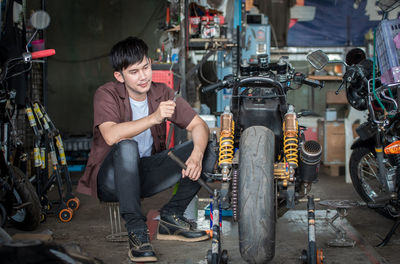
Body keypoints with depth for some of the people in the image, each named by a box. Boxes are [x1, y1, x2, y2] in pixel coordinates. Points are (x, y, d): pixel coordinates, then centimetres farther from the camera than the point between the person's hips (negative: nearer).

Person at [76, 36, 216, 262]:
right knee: (126, 147, -38)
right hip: (111, 181, -4)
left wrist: (197, 154, -26)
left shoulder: (162, 93, -1)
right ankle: (136, 230, -29)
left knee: (207, 150, -11)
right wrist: (153, 118, -41)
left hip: (146, 176, 5)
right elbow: (111, 136, -32)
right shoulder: (107, 95, -13)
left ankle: (171, 217, -4)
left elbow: (199, 125, -5)